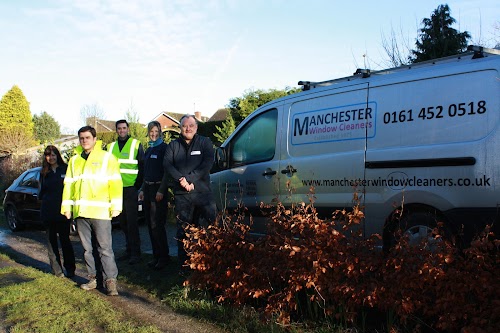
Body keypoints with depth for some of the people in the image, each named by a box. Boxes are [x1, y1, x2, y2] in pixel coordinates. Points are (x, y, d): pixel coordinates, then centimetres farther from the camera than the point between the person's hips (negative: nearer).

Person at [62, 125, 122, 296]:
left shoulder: (107, 157, 1)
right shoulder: (74, 160, 16)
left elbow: (115, 183, -4)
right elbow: (68, 184, 16)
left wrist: (115, 205, -10)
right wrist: (67, 206, 8)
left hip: (100, 211, -5)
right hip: (80, 212, 5)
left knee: (105, 248, -6)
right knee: (87, 248, 11)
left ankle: (110, 280, -1)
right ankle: (93, 279, 21)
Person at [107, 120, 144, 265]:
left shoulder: (136, 144, -1)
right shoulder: (111, 146, 13)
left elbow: (142, 166, -1)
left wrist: (138, 185, -7)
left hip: (130, 188, -5)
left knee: (132, 221, -5)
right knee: (123, 222, 11)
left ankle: (135, 253, 0)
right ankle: (129, 250, 22)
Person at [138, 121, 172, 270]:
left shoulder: (164, 148, -7)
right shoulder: (148, 150, 17)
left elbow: (167, 171, -13)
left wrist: (161, 190, -18)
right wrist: (143, 189, 15)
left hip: (159, 189, -8)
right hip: (148, 189, 8)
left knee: (157, 225, -8)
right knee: (150, 225, 8)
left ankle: (164, 257, 1)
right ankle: (156, 255, 16)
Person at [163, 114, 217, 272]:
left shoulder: (205, 142, 7)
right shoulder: (173, 145, 13)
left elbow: (207, 164, -5)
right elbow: (167, 164, 2)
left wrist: (190, 180, -13)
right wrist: (181, 179, -13)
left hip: (202, 191, -2)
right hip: (181, 194, 2)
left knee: (214, 221, -12)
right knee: (183, 230, 6)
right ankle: (184, 265, 14)